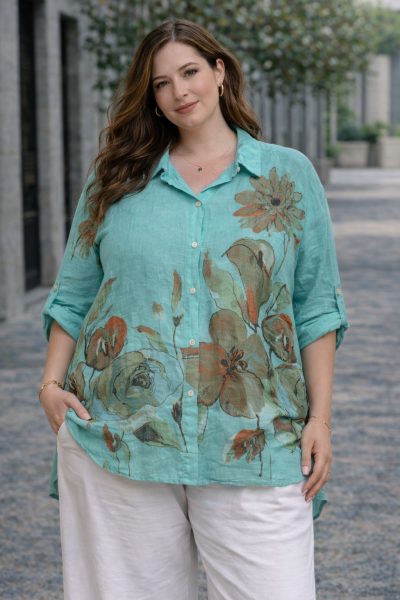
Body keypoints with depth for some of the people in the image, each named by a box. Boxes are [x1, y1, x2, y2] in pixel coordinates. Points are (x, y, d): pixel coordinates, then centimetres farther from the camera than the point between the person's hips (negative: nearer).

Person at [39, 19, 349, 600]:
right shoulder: (116, 181, 10)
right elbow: (74, 296, 14)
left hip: (251, 444, -1)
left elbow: (316, 307, 7)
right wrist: (52, 384, 1)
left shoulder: (289, 175, 7)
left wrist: (320, 419, 1)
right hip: (119, 438, 1)